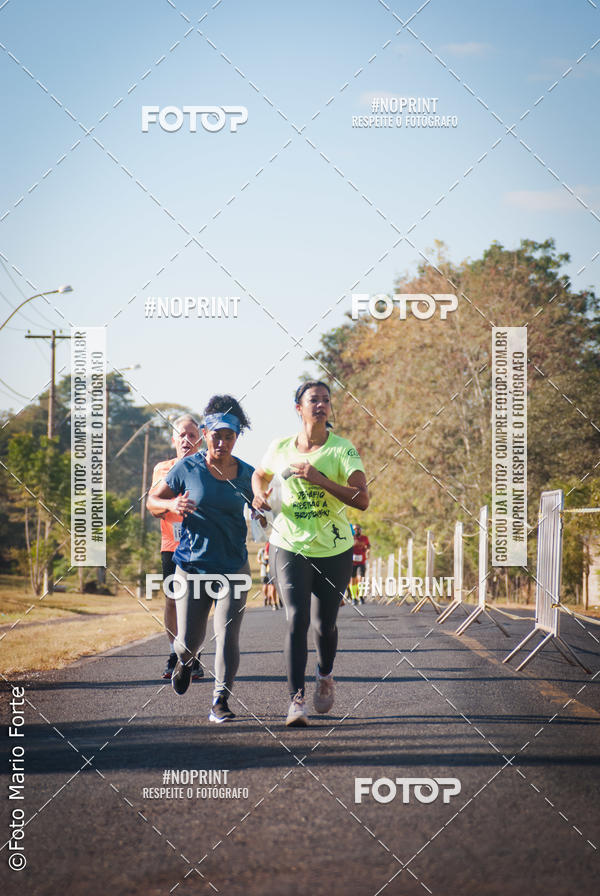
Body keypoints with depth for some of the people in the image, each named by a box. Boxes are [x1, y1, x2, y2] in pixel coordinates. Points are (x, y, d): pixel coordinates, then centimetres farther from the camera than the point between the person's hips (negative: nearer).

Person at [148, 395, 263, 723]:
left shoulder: (246, 474, 3)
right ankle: (183, 660, 39)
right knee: (190, 639, 2)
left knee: (227, 637, -9)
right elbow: (154, 499, 6)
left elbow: (262, 515, 13)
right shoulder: (187, 468, -2)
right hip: (192, 565, -1)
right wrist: (173, 505, -15)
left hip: (233, 566, 1)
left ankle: (220, 701, 2)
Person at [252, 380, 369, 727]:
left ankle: (326, 676, 40)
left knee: (324, 623, 9)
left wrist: (318, 479, -26)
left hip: (334, 551, -1)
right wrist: (260, 493, 1)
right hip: (290, 547, 1)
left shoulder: (343, 450, -8)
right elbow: (260, 474, 24)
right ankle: (297, 700, -15)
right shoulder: (280, 448, 2)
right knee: (297, 619, -14)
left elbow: (362, 499, -19)